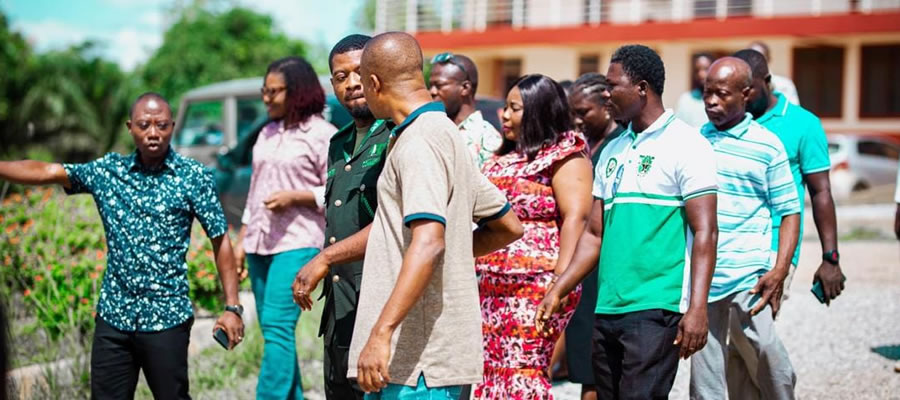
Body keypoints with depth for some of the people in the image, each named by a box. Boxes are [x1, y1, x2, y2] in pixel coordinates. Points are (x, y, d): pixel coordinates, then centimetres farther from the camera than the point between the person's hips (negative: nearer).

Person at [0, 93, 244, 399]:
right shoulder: (108, 170, 5)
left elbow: (220, 240, -4)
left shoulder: (193, 177, -5)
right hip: (113, 315, 4)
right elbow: (46, 172, 1)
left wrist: (232, 307, -9)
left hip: (166, 317, -4)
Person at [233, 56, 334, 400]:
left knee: (277, 326, -15)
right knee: (273, 329, 8)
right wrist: (242, 240, 18)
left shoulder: (322, 135, -5)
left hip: (297, 243, -7)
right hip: (260, 242, 7)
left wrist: (294, 197, -18)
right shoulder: (268, 133, 17)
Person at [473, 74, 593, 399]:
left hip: (535, 284, -8)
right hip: (493, 284, 8)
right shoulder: (505, 156, 19)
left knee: (521, 372, -10)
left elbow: (576, 217, -16)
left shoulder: (564, 155, -7)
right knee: (492, 369, 8)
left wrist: (562, 281, -24)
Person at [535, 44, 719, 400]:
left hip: (656, 308, -7)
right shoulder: (612, 152, 16)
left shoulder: (686, 145, -5)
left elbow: (705, 232, -11)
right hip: (607, 310, 7)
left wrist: (697, 308, -19)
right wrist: (557, 291, 8)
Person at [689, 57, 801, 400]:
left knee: (764, 343, -16)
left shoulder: (767, 146, 0)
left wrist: (779, 272, -11)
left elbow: (789, 212, 1)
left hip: (747, 270, -3)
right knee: (704, 369, 7)